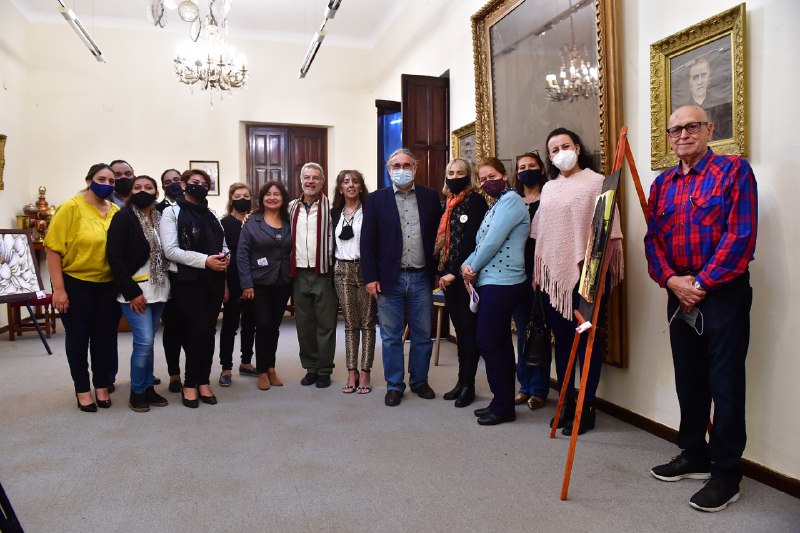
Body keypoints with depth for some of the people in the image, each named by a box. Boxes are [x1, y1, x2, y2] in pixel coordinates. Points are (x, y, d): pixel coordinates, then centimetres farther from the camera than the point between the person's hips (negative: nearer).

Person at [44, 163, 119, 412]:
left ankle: (102, 386, 28)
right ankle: (82, 389, 24)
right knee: (78, 337, 9)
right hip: (76, 284, -3)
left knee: (105, 337, 12)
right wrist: (58, 289, -13)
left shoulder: (117, 212, 2)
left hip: (108, 286, 4)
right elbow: (53, 249, -11)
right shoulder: (71, 207, -10)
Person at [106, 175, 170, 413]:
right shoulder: (123, 217, -7)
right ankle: (137, 392, 9)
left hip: (158, 289, 5)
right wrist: (132, 292, -15)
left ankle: (148, 387, 23)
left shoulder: (160, 218, 8)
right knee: (144, 341, -8)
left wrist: (165, 286, 3)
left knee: (148, 341, 13)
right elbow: (115, 257, -11)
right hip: (135, 290, -5)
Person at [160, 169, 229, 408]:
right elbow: (170, 250, -12)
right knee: (199, 331, -7)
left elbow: (224, 245, 20)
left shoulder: (211, 215, 17)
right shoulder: (172, 212, -1)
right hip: (187, 280, -5)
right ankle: (190, 384, 9)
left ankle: (203, 382, 20)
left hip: (213, 279, 5)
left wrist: (223, 257, -4)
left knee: (209, 332, 7)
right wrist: (205, 260, -19)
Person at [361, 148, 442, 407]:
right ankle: (394, 385, 21)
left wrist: (438, 271, 1)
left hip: (421, 278, 1)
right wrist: (370, 277, -6)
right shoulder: (376, 199, 1)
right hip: (389, 279, -1)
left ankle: (420, 381, 28)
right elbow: (367, 241, -1)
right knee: (391, 337, 8)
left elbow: (438, 236, 6)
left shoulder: (430, 197, 5)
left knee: (423, 335, 11)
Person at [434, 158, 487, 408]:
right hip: (448, 276, 7)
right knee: (459, 328, 11)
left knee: (469, 328, 0)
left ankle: (468, 384, 8)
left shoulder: (476, 200, -6)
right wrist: (441, 272, 4)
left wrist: (455, 272, -15)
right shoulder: (447, 203, 15)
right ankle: (461, 380, 19)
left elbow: (472, 240, -13)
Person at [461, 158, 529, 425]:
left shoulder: (511, 200, -10)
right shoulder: (496, 205, 20)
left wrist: (473, 268, -5)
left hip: (501, 282, -10)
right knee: (499, 342, 13)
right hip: (492, 281, 10)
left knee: (487, 341, -6)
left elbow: (493, 241, -18)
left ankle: (503, 406, 6)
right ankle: (503, 403, 22)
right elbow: (481, 244, 17)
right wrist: (467, 265, -1)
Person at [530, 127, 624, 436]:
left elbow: (606, 229, -7)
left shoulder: (596, 182, -2)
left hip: (584, 274, -5)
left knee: (587, 340, 2)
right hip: (552, 274, 6)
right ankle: (567, 402, 23)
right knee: (561, 339, 11)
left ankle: (587, 407, 13)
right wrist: (537, 271, 13)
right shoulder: (549, 188, 15)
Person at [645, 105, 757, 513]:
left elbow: (740, 235, -12)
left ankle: (726, 475, 10)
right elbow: (652, 238, 7)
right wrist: (671, 280, -9)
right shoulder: (662, 184, 13)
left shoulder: (734, 170, -3)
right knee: (688, 380, 14)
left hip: (724, 292, -5)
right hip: (680, 294, 6)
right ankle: (694, 456, 29)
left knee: (725, 384, -1)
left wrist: (702, 283, -15)